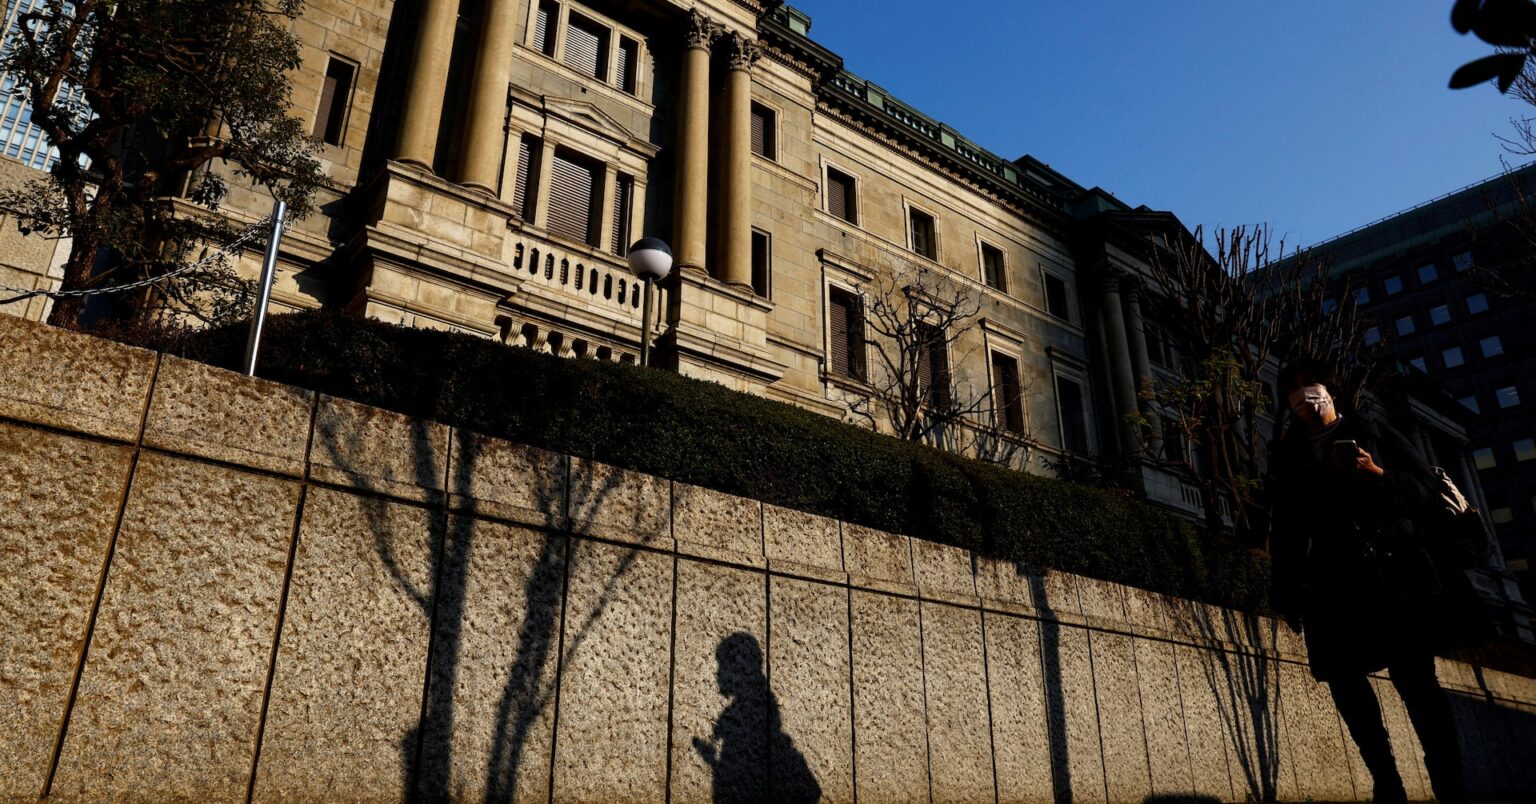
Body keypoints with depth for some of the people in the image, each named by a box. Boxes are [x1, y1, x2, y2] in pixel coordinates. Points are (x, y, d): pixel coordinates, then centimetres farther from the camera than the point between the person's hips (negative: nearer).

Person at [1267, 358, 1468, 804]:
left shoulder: (1372, 433, 15)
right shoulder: (1286, 455, 18)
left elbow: (1427, 490, 8)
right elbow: (1284, 528, 13)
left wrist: (1380, 476, -11)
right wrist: (1287, 590, 5)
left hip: (1396, 575, -2)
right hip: (1331, 587, 2)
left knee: (1415, 679, -7)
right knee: (1344, 678, -4)